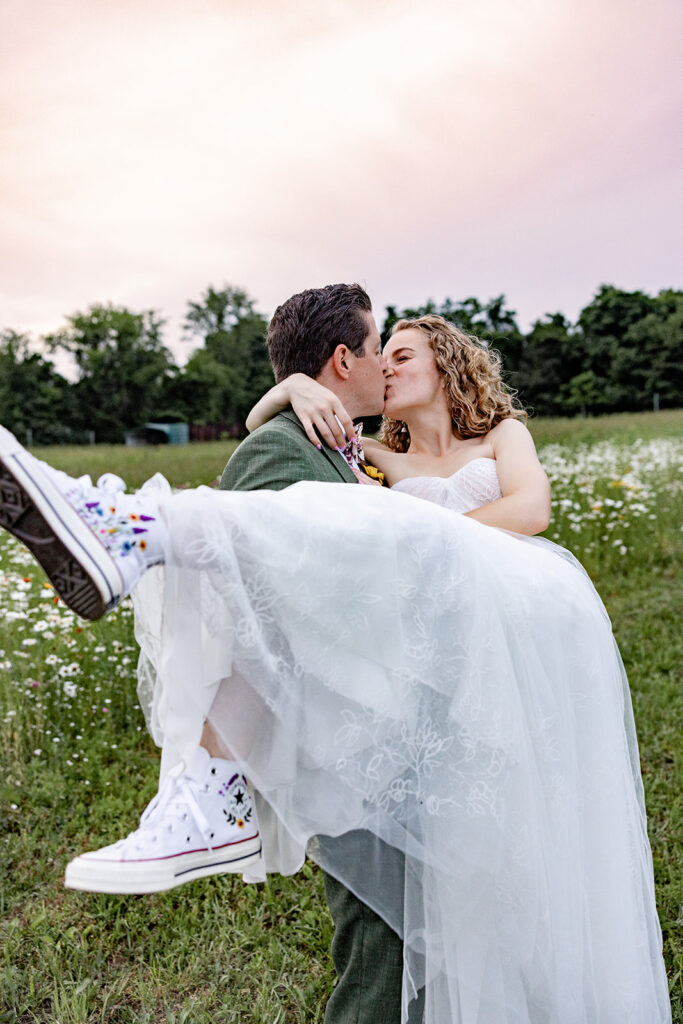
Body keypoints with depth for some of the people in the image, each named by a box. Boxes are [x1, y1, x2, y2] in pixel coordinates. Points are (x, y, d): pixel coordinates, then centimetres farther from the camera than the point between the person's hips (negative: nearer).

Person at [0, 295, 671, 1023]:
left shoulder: (503, 433, 28)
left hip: (529, 602, -7)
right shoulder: (384, 465, 31)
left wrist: (415, 540, -5)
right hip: (454, 620, 7)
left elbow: (531, 508, 3)